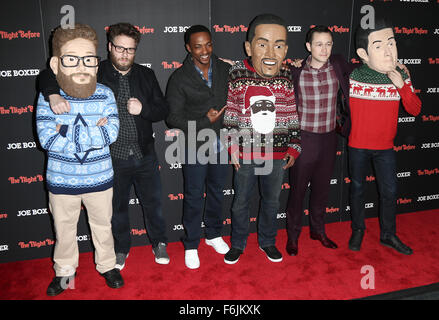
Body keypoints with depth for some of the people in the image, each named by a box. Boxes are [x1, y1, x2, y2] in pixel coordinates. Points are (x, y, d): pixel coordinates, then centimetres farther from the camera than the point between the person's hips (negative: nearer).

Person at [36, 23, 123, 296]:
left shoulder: (105, 94, -11)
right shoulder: (48, 96, -13)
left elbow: (112, 132, -21)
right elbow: (47, 139, -20)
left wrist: (67, 133, -26)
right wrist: (93, 132, -22)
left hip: (99, 179, 0)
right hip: (61, 181, 0)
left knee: (103, 225, 20)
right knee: (64, 229, 20)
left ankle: (107, 265, 42)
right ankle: (65, 270, 43)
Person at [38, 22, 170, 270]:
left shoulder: (146, 75, 2)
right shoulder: (95, 74, -6)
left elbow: (163, 110, 3)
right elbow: (49, 75, -8)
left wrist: (143, 108, -17)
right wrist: (54, 94, -30)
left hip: (145, 155, 2)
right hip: (112, 158, -1)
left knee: (153, 203, 15)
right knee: (117, 206, 16)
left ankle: (159, 243, 39)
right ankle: (122, 248, 39)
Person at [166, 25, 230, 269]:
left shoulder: (225, 69, 1)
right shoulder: (180, 78, -10)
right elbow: (173, 118, -10)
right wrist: (204, 122, -21)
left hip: (221, 144, 4)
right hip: (196, 147, -4)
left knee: (217, 191, 17)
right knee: (194, 196, 6)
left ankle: (214, 234, 38)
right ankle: (191, 245, 23)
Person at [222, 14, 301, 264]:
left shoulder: (288, 80, -6)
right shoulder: (237, 75, -12)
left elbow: (294, 118, 4)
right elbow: (229, 114, -3)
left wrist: (294, 147, 2)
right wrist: (232, 145, -5)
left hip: (277, 155, 2)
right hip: (246, 154, -1)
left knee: (272, 201, 18)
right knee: (241, 201, 13)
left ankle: (268, 241, 40)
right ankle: (238, 243, 35)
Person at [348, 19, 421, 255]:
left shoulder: (400, 77, -5)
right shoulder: (351, 76, -14)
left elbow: (415, 110, -7)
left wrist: (402, 85, -22)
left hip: (385, 146, 2)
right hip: (358, 146, -2)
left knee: (389, 191, 9)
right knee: (357, 188, 13)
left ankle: (388, 234, 29)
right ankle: (357, 229, 33)